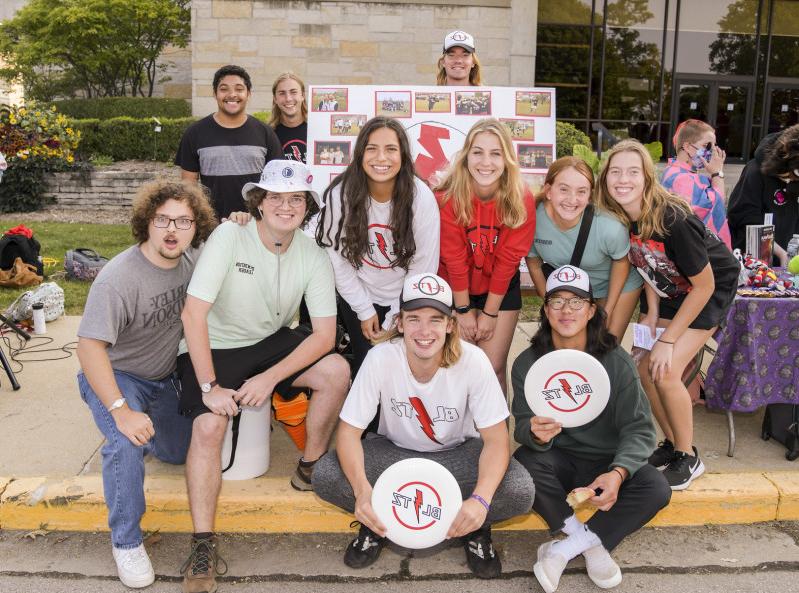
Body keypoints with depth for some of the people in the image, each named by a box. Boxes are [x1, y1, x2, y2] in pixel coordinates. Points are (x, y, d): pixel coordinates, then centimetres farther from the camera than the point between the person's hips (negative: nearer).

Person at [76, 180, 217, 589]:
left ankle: (144, 429, 46)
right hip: (113, 375, -6)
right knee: (126, 444, -32)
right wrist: (121, 410, -38)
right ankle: (126, 543, -13)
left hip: (163, 377, 6)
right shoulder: (118, 277, -30)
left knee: (183, 452, 15)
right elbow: (89, 347, -31)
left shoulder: (190, 260, -11)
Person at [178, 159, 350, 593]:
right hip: (213, 347, -3)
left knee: (336, 371, -19)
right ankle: (203, 546, -10)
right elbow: (193, 313, -23)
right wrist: (209, 386, -26)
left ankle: (309, 470, 3)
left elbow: (324, 334, -13)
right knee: (208, 427, -25)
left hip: (271, 342, 3)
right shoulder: (229, 236, -21)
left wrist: (269, 378, -23)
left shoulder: (313, 257, -11)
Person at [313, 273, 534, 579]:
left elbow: (496, 439, -22)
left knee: (520, 491, -29)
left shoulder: (473, 361, -25)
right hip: (394, 450, 1)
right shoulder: (380, 358, -24)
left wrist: (481, 499, -40)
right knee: (324, 476, -26)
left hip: (457, 453, 0)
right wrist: (362, 491, -39)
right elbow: (349, 430, -20)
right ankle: (378, 522, 2)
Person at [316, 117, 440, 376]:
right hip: (358, 298, 1)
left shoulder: (421, 197, -20)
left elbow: (423, 266, -13)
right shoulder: (340, 195, -18)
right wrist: (364, 310, -6)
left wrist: (395, 321, -10)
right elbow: (338, 258, -8)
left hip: (405, 300, 0)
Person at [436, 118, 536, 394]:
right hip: (455, 290, -1)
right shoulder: (447, 198, -23)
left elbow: (507, 260, -14)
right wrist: (463, 310, -8)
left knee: (493, 368, 2)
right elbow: (454, 260, -16)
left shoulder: (522, 201, -19)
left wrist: (490, 313, -9)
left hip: (502, 289, 1)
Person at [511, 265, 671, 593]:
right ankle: (591, 543, -14)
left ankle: (565, 549, -18)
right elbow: (523, 426, -12)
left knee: (656, 489, -26)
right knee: (524, 462, -31)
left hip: (606, 462, 0)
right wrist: (535, 432, -38)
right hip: (558, 461, 0)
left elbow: (639, 428, -12)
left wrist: (618, 473, -32)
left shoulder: (616, 361, -10)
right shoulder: (528, 363, -7)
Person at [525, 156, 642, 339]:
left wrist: (608, 310, -9)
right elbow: (534, 263, -10)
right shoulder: (533, 219, -29)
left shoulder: (611, 228, -35)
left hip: (617, 285, -2)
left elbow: (620, 261, -13)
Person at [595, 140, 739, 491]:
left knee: (666, 372, -16)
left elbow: (704, 286, -24)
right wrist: (652, 313, -6)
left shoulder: (673, 220, -34)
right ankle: (671, 444, 20)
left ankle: (688, 458, 7)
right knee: (645, 368, -3)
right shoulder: (616, 218, -16)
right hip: (667, 288, 6)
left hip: (713, 288, -6)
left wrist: (668, 340, -21)